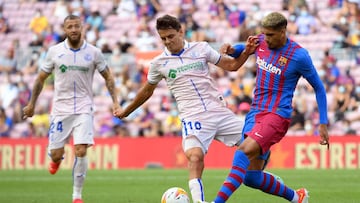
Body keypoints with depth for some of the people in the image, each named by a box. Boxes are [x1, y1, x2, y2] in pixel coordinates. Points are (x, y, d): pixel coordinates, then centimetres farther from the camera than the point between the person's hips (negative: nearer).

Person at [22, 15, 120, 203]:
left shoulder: (94, 53, -2)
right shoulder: (54, 51, -1)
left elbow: (107, 76, 10)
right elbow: (41, 78, 10)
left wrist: (115, 101, 0)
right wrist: (31, 104, 13)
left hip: (84, 109, -1)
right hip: (60, 108, 1)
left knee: (81, 152, -15)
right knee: (56, 154, 0)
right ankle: (56, 159, 41)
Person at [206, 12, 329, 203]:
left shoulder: (299, 56, -12)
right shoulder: (261, 41, 4)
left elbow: (319, 88, -1)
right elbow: (243, 50, 26)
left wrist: (323, 124, -2)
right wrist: (231, 49, 1)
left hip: (277, 115, -7)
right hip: (255, 113, 7)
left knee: (244, 150, -32)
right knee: (251, 177, 6)